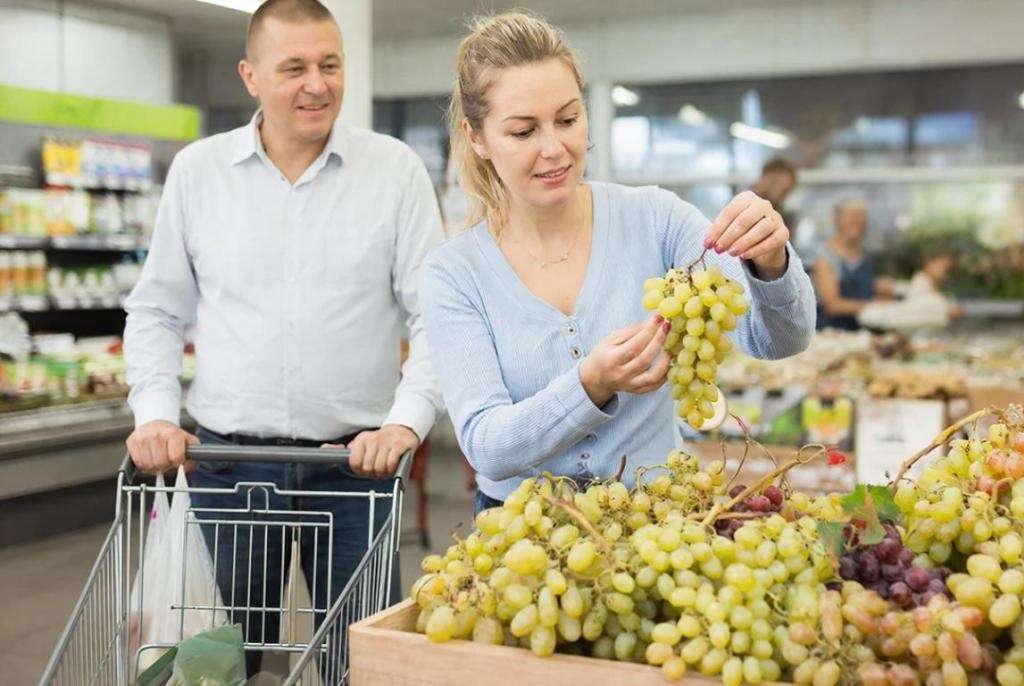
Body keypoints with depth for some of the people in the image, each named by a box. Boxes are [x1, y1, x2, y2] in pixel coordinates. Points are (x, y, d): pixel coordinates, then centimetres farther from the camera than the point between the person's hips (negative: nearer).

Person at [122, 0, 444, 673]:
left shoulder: (397, 169, -1)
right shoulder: (197, 170, 4)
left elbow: (436, 316, -4)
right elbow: (157, 312, 10)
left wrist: (407, 420, -16)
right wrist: (155, 412, -3)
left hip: (356, 461, -1)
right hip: (226, 460, 1)